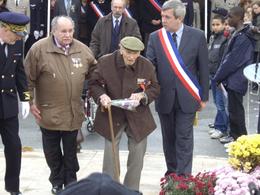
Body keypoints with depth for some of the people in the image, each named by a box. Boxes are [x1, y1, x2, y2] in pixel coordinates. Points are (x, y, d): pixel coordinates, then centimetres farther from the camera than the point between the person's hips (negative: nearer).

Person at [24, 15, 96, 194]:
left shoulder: (82, 50, -2)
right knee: (52, 151, 14)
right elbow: (28, 79, -6)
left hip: (73, 112, 2)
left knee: (70, 150, 15)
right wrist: (30, 103, -5)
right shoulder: (39, 49, -13)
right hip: (48, 112, -2)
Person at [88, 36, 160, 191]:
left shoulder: (147, 66, -9)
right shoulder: (105, 62, -13)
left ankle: (132, 189, 26)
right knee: (110, 154, 2)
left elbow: (155, 89, 0)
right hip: (112, 116, -2)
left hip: (138, 117, 2)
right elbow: (94, 84, -4)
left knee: (138, 155, 9)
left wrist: (142, 95, -21)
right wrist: (101, 96, -25)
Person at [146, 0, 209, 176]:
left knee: (184, 137, -4)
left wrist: (204, 97, 1)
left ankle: (183, 176, 1)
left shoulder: (197, 36, -4)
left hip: (187, 97, -2)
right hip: (165, 96, 2)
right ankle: (171, 172, 26)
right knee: (168, 137, 13)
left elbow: (204, 68, 0)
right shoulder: (155, 37, 0)